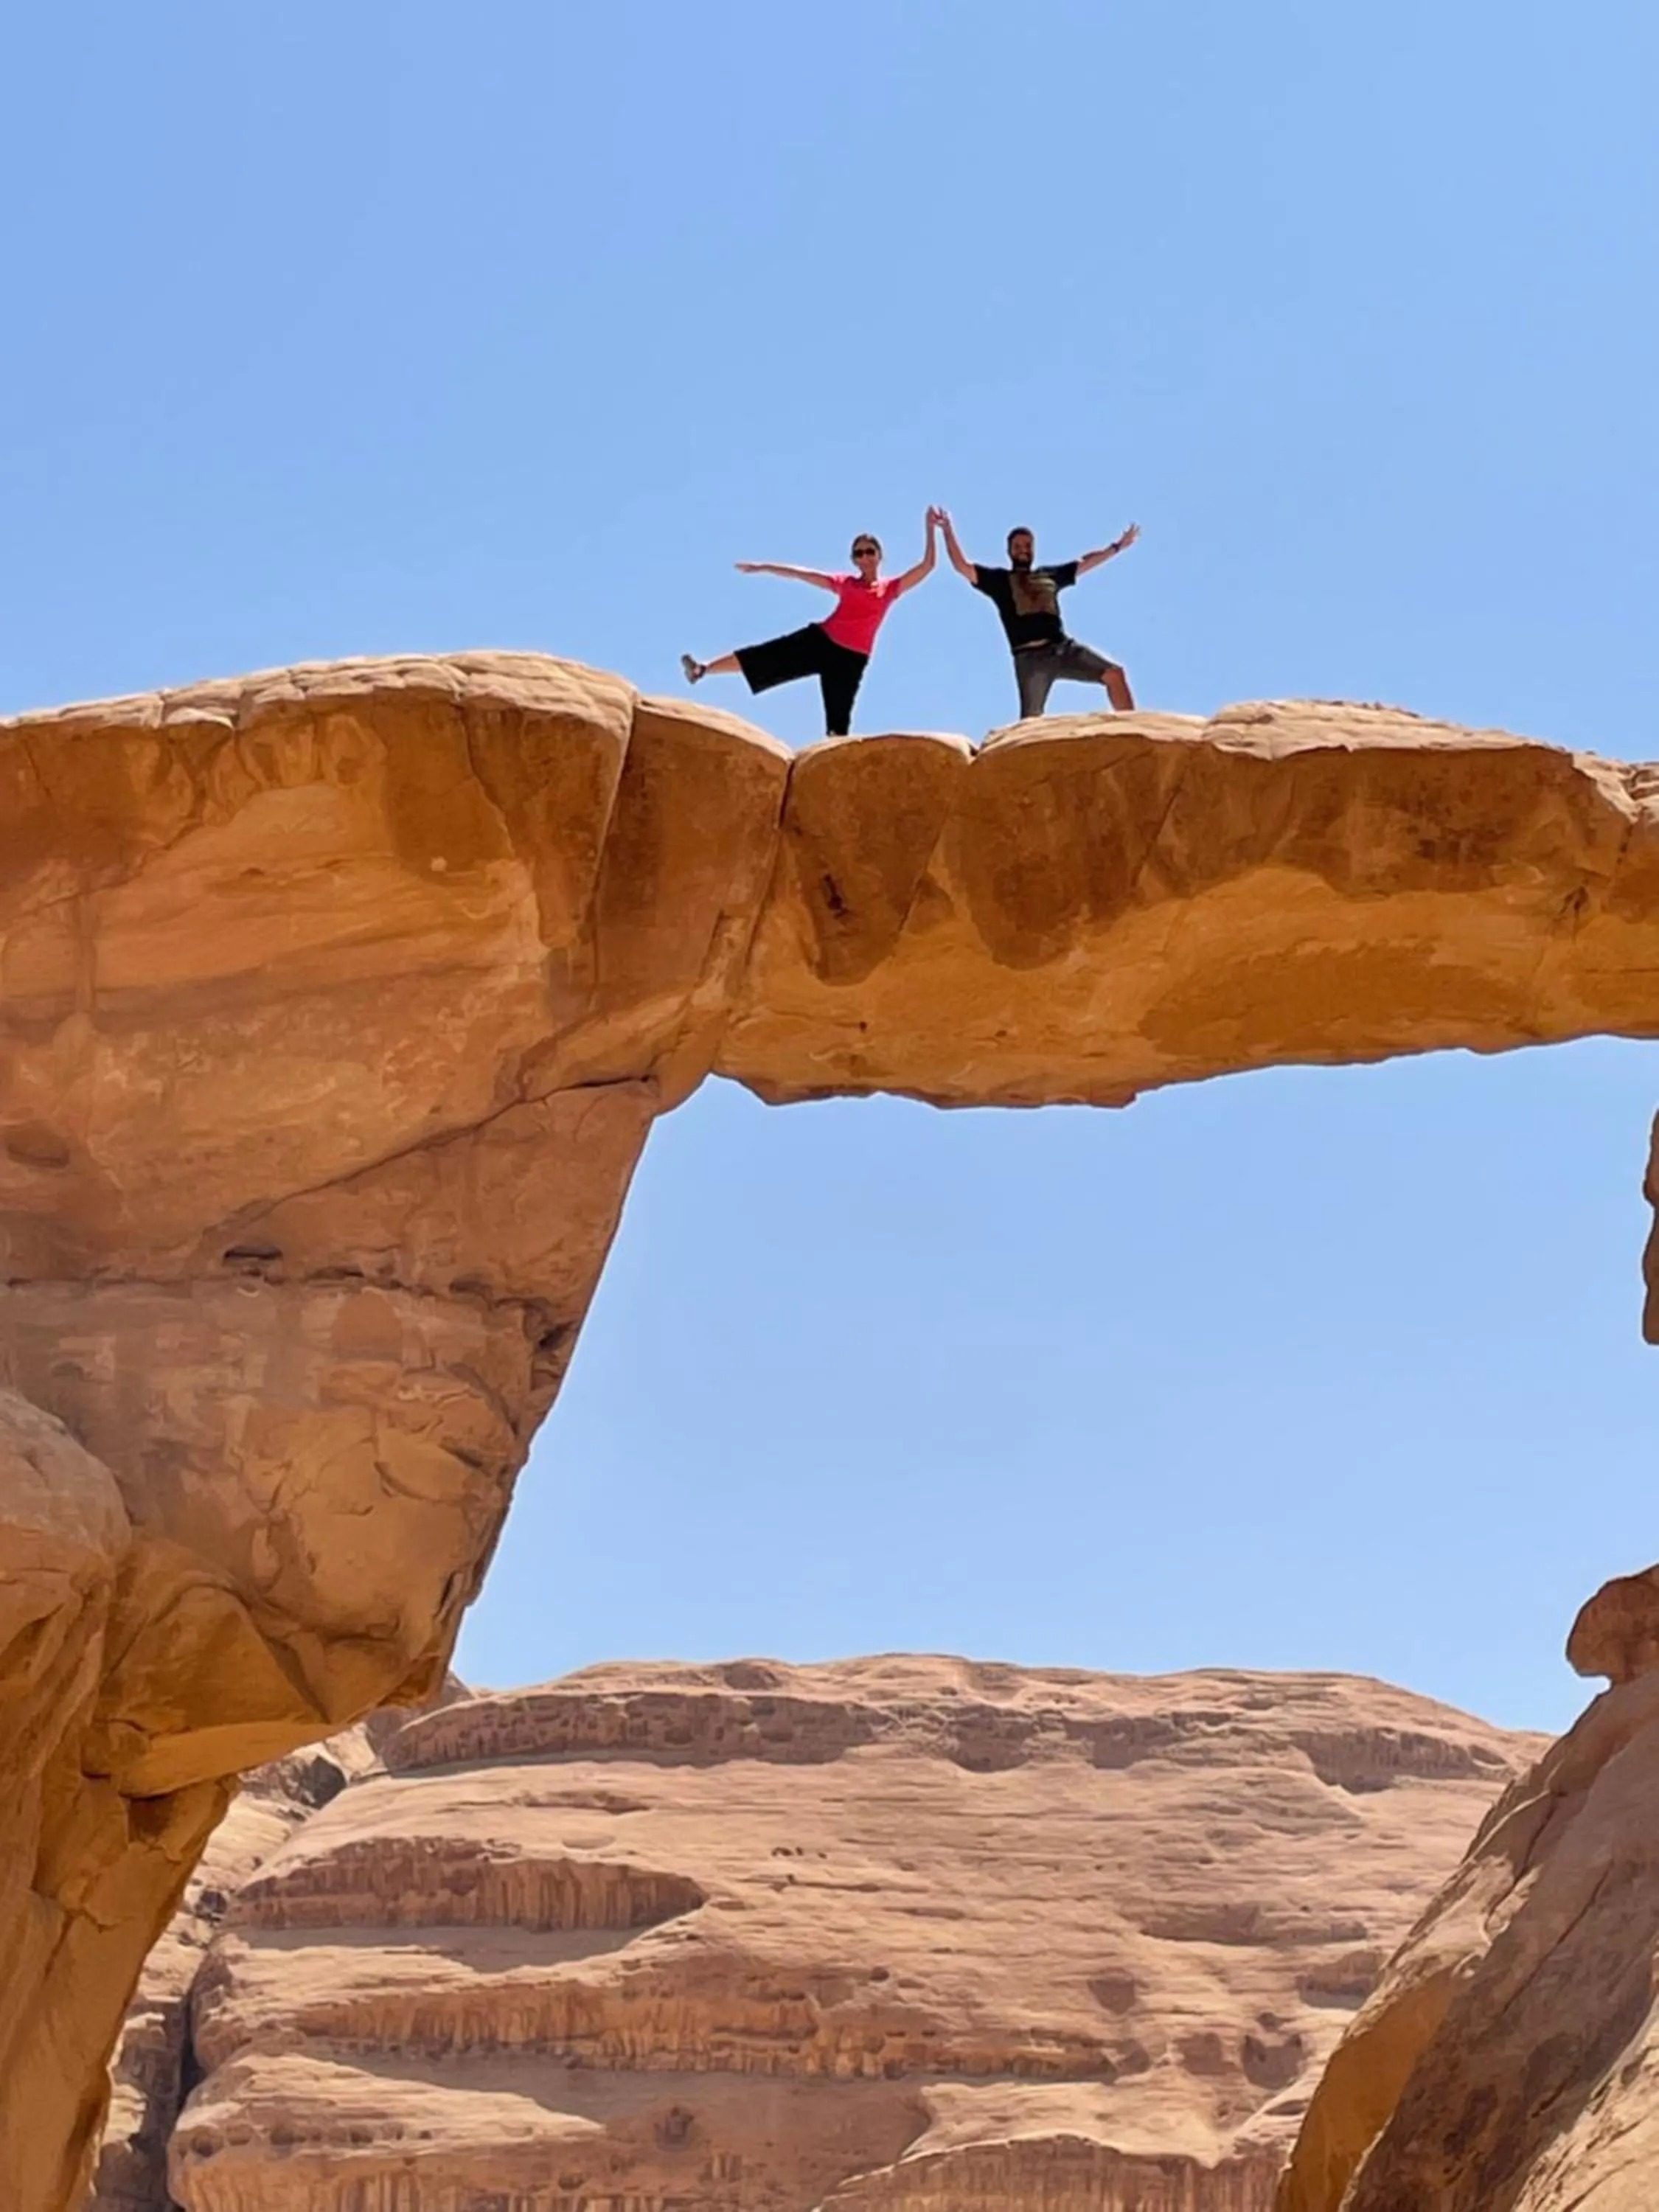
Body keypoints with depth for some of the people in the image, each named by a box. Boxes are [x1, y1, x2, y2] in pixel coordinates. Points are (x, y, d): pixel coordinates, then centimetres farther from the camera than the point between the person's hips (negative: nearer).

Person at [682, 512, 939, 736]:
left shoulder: (891, 587, 4)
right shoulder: (846, 584, 9)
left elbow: (927, 566, -2)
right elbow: (803, 574, 9)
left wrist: (931, 529, -10)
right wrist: (764, 567, 9)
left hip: (851, 658, -2)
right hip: (820, 640, 2)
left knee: (838, 721, -3)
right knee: (764, 657, -5)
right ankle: (702, 669, -1)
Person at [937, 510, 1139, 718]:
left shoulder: (1050, 575, 25)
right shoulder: (1000, 579, 13)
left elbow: (1085, 562, 34)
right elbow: (962, 566, 5)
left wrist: (1118, 546, 36)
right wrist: (948, 531, -4)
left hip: (1064, 648, 4)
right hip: (1031, 657, -4)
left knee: (1114, 674, -10)